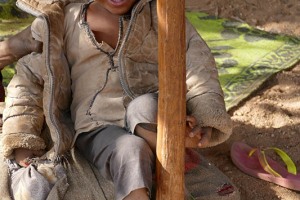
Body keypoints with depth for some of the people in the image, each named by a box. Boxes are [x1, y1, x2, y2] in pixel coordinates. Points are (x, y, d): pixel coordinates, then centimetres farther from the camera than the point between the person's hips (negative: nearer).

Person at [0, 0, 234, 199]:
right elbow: (30, 78, 10)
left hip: (154, 119, 0)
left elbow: (197, 61, -4)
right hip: (99, 128, 1)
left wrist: (206, 115, -21)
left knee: (145, 107, -36)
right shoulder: (64, 22, 8)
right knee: (131, 154, -33)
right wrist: (20, 141, 2)